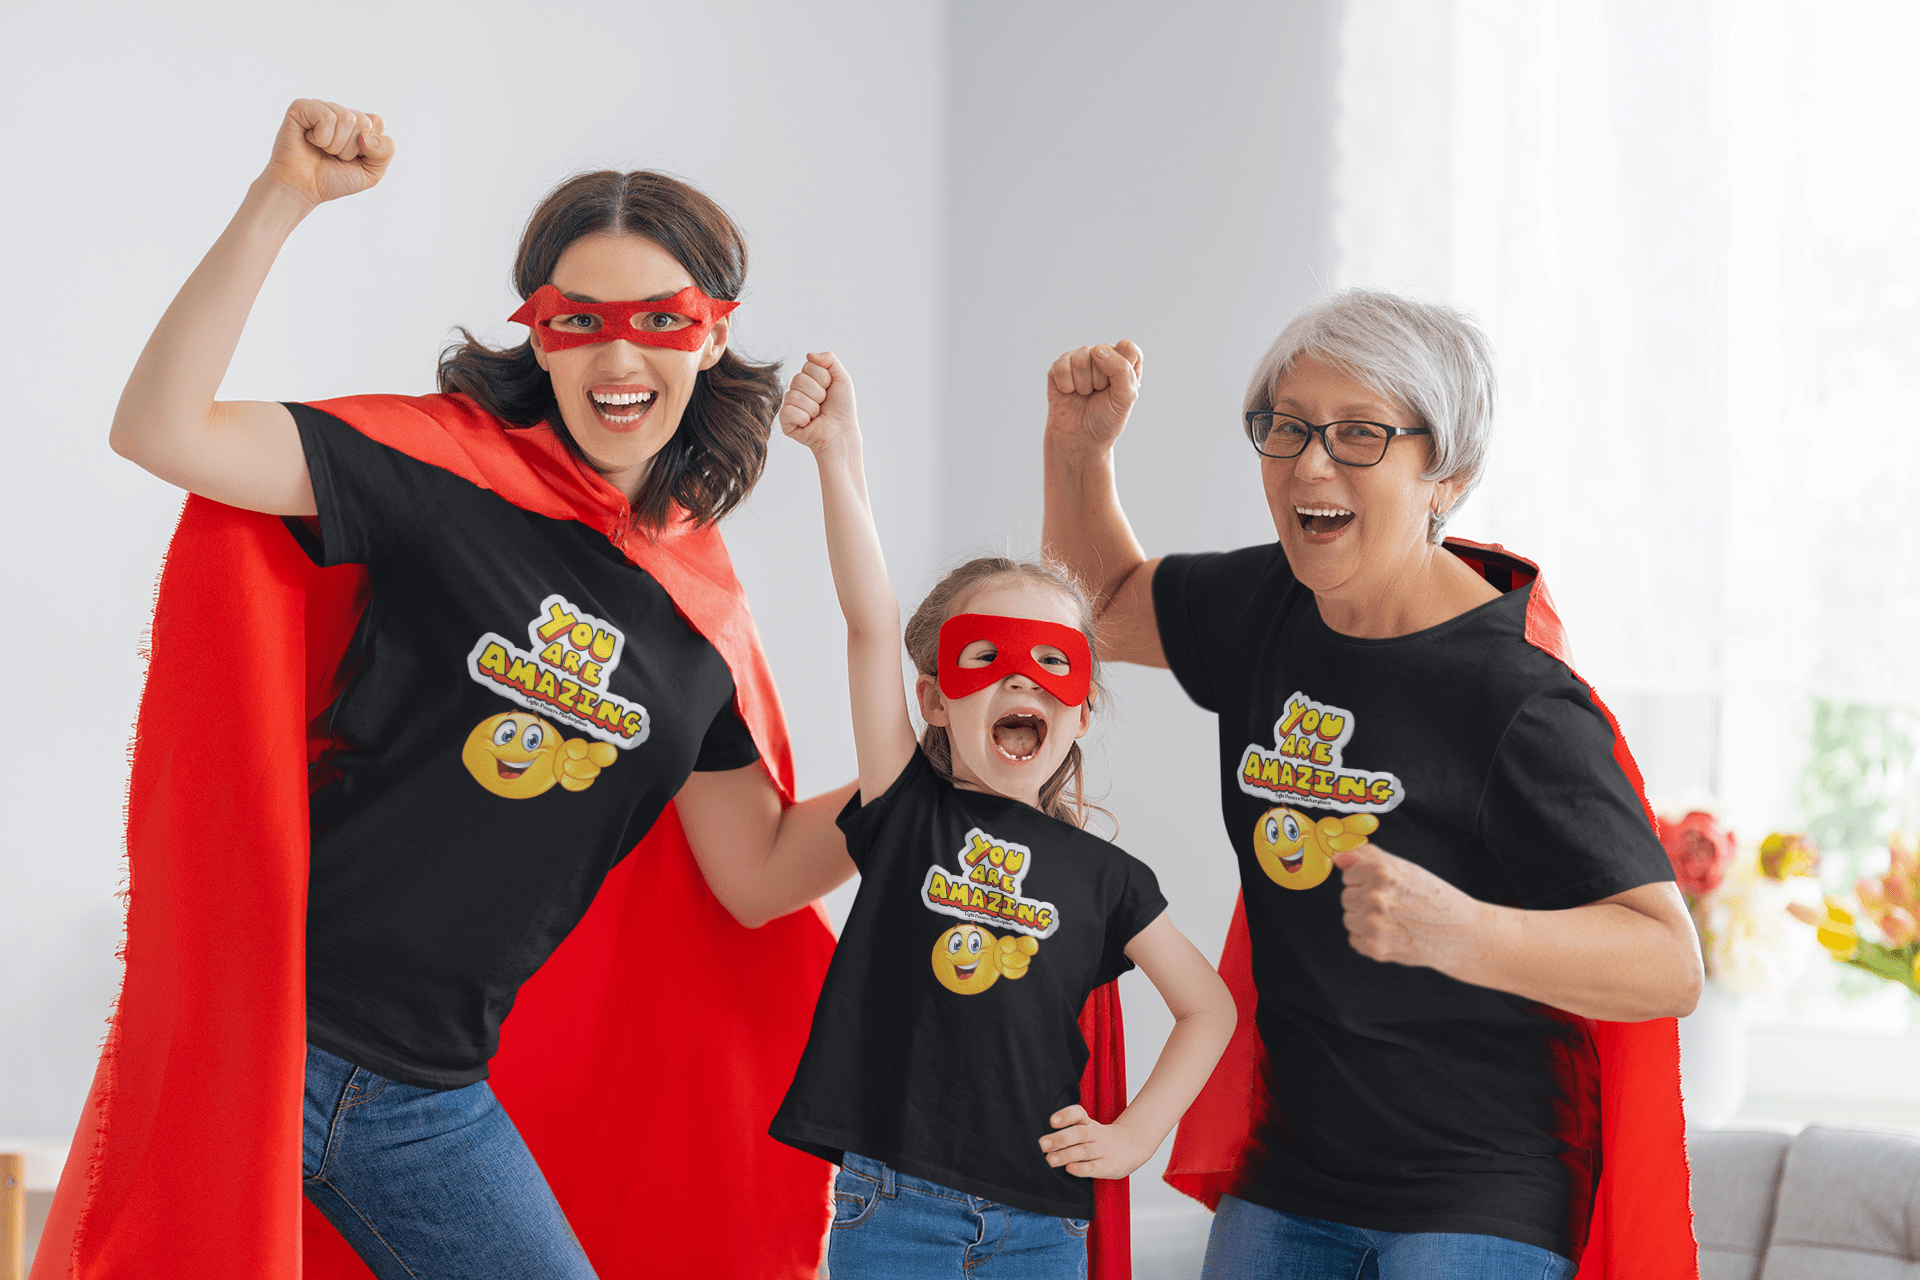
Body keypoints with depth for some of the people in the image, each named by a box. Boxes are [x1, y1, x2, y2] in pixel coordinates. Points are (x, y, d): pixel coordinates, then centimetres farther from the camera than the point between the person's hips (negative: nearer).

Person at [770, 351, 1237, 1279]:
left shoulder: (1104, 878, 8)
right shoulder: (910, 811, 4)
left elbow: (1208, 1006, 17)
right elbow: (871, 620, -6)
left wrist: (1135, 1135, 3)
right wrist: (837, 453, -16)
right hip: (890, 1199, -1)